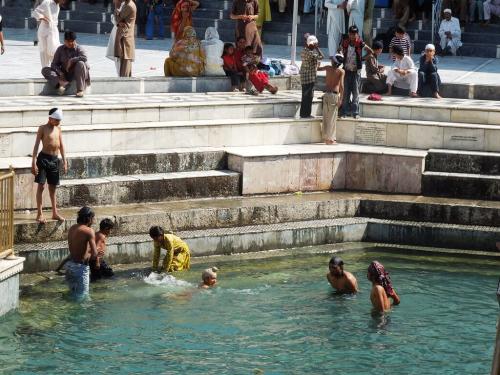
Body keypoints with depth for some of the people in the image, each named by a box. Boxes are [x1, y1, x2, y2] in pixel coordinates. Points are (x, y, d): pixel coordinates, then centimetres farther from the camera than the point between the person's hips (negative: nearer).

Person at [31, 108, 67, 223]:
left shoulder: (58, 129, 9)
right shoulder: (43, 128, -8)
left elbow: (61, 145, 15)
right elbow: (36, 145, -10)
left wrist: (64, 161, 12)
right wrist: (33, 163, -16)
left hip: (55, 159, 6)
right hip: (44, 158, -6)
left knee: (53, 187, 12)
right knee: (41, 186, -5)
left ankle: (55, 213, 19)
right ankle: (39, 214, -2)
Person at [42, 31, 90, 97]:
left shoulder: (78, 49, -6)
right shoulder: (60, 49, 2)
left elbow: (84, 58, -26)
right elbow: (54, 64, 0)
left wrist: (72, 60, -26)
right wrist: (60, 72, -19)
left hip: (75, 74, -3)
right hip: (64, 75, 3)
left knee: (80, 63, -34)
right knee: (45, 70, -14)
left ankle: (80, 90, -33)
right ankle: (61, 83, -40)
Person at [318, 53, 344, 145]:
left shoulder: (328, 68, 6)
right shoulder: (341, 71, -6)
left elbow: (318, 69, 25)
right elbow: (341, 85, -15)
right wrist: (341, 99, -14)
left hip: (326, 94, 4)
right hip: (334, 95, -4)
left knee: (326, 117, 12)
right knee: (332, 118, -1)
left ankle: (325, 137, 17)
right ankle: (330, 139, 0)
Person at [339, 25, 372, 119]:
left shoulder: (360, 43, -8)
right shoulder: (345, 42, -1)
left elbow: (371, 51, 2)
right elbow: (342, 52, 17)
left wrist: (362, 59, 0)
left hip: (356, 70, -2)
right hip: (347, 70, 2)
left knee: (356, 92, 1)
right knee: (345, 91, 4)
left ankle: (355, 112, 4)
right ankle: (345, 111, 9)